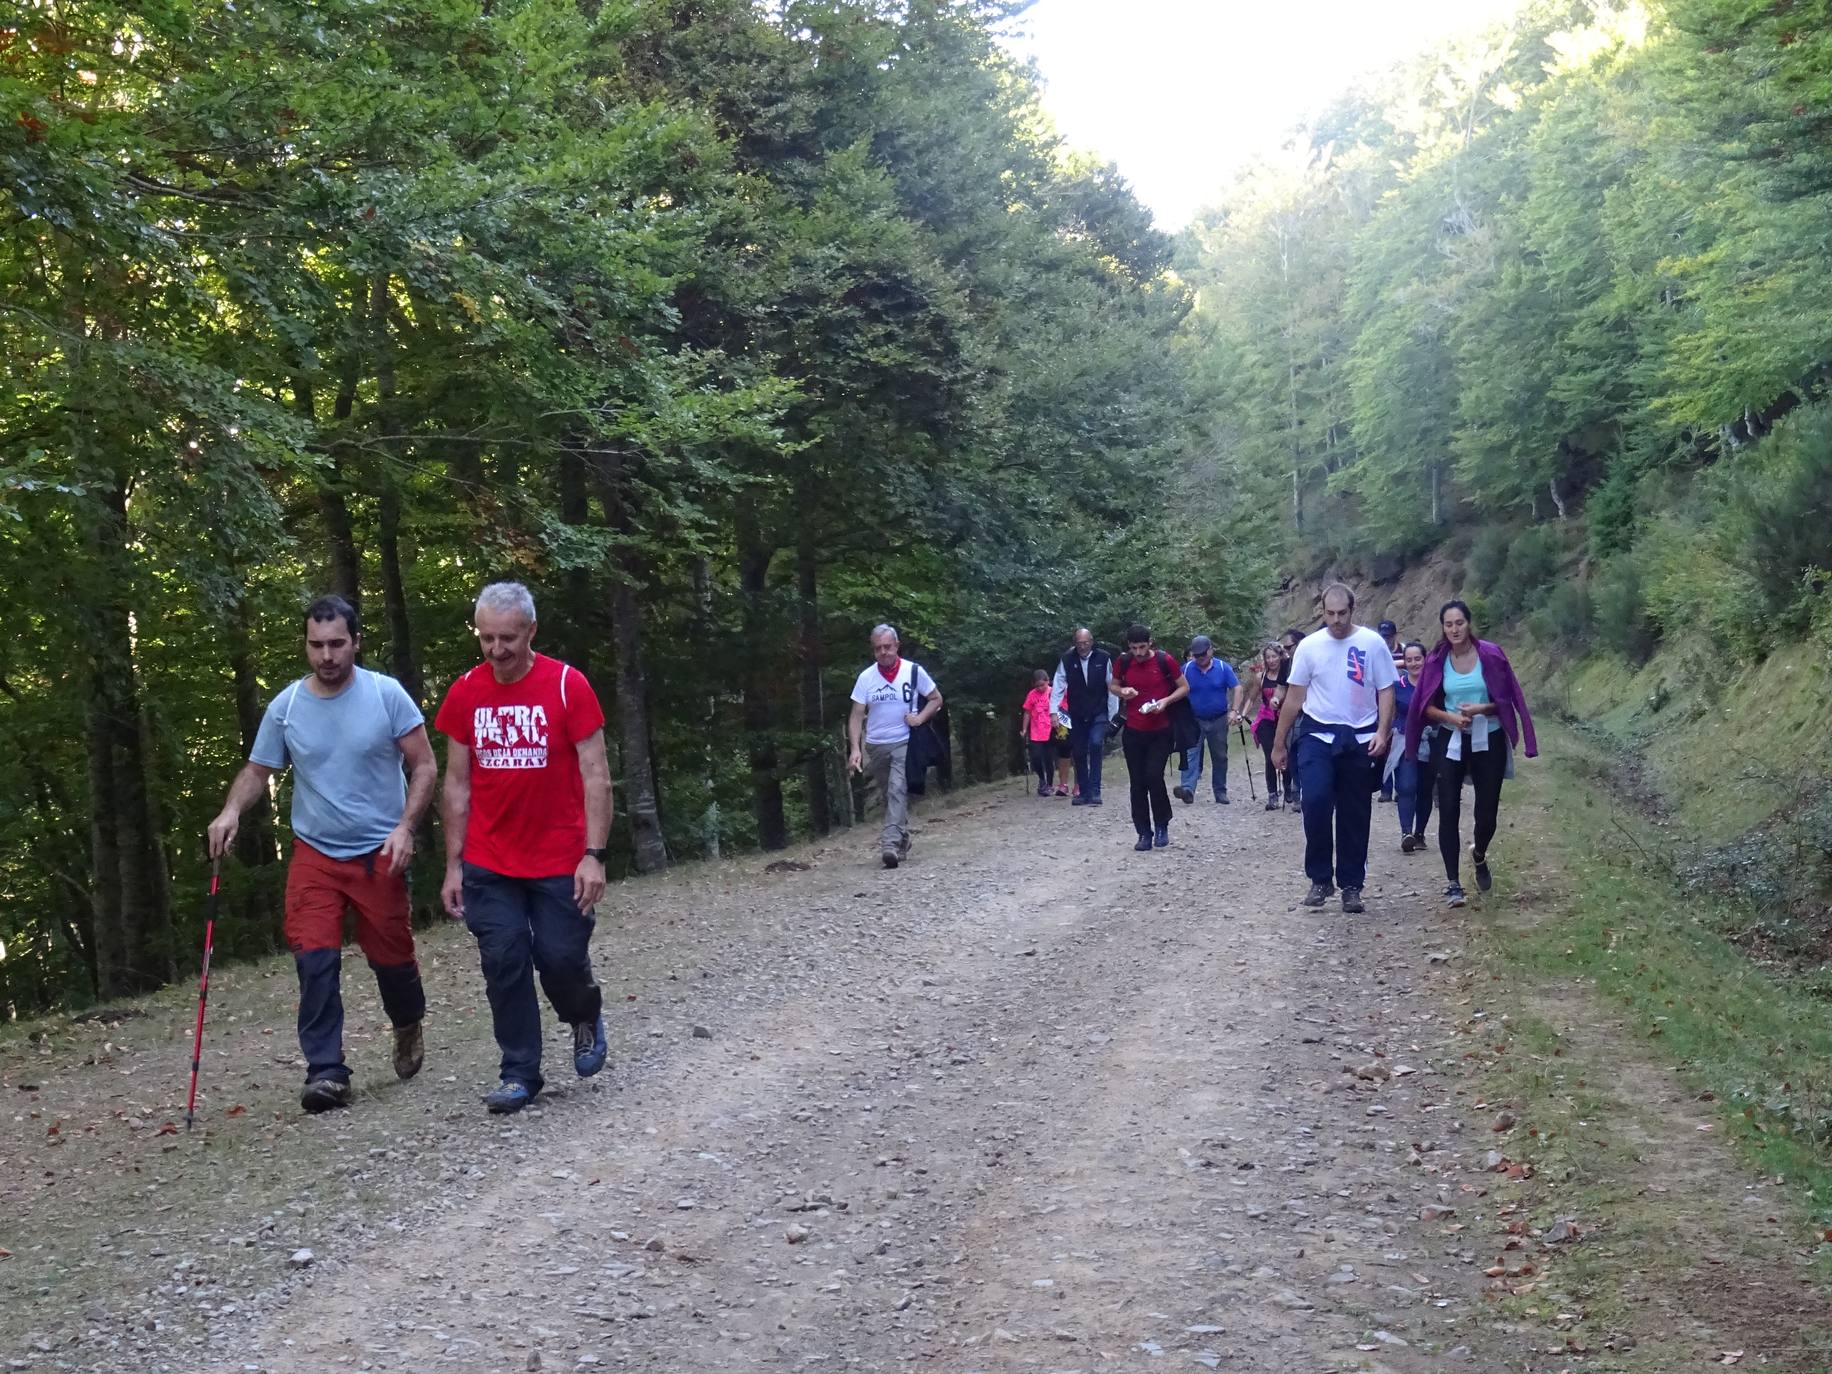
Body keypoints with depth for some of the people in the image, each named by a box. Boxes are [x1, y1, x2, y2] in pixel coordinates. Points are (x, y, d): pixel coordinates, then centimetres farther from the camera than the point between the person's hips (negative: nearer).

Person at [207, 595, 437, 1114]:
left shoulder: (386, 695, -7)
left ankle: (408, 1024, 39)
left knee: (390, 954, 7)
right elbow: (257, 771, 8)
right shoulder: (285, 707, -1)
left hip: (380, 852, -1)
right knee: (315, 959, -11)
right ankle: (326, 1071, -6)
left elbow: (424, 767, -5)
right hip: (315, 852, 2)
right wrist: (231, 811, -12)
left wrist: (405, 827, -16)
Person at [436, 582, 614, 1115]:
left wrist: (594, 856, -15)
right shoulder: (464, 693, 1)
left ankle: (586, 1016, 33)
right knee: (504, 964, 1)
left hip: (560, 863, -2)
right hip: (489, 867, 3)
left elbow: (595, 775, -8)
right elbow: (457, 784, 7)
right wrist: (453, 865, 3)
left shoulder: (567, 685, -9)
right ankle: (520, 1074, 12)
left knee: (561, 957, 0)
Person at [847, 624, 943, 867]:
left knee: (898, 790, -19)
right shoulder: (866, 677, -2)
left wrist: (921, 718, -12)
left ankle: (891, 844, -27)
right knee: (888, 795, 11)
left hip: (904, 743, -3)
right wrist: (855, 749, -14)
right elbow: (857, 716, -2)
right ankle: (901, 842, 25)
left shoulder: (914, 671, -5)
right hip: (875, 746, 3)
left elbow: (936, 699, 7)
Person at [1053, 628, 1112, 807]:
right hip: (1076, 715, 2)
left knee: (1095, 744, -21)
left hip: (1098, 713, -2)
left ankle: (1095, 790, -16)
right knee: (1078, 753, 5)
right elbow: (1058, 686, -5)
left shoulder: (1103, 658, -8)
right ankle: (1083, 792, 17)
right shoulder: (1067, 660, -5)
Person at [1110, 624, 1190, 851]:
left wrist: (1166, 700, -17)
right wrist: (1122, 691, -8)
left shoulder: (1165, 661, -9)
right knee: (1138, 783, 2)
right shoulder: (1123, 663, -1)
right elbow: (1112, 685, 15)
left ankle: (1161, 826, 6)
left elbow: (1184, 687, 0)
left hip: (1160, 732, -3)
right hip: (1134, 732, 3)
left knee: (1154, 777, -14)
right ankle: (1144, 833, 11)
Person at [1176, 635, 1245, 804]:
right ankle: (1188, 789, -29)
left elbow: (1237, 688, -5)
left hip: (1219, 720, 0)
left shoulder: (1223, 667, -5)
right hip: (1194, 720, 0)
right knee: (1190, 754, -16)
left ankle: (1221, 793, 19)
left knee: (1220, 757, 9)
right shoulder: (1187, 669, -3)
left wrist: (1234, 711, -15)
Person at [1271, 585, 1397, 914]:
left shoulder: (1372, 643, -2)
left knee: (1355, 815, 6)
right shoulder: (1309, 646, 1)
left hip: (1360, 740, 0)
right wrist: (1280, 744, 8)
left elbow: (1386, 691, 0)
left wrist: (1382, 732, -13)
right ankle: (1319, 879, -3)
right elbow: (1294, 698, 6)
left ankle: (1351, 886, 17)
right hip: (1319, 736, 0)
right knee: (1315, 801, -17)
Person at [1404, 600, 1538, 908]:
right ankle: (1453, 883, -3)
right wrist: (1451, 717, -16)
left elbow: (1506, 699, -3)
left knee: (1487, 811, 7)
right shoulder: (1436, 660, -2)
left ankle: (1479, 856, 41)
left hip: (1488, 742, -1)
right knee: (1448, 811, -7)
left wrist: (1480, 709, -20)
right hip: (1450, 743, 1)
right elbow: (1427, 706, 2)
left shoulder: (1490, 654, -7)